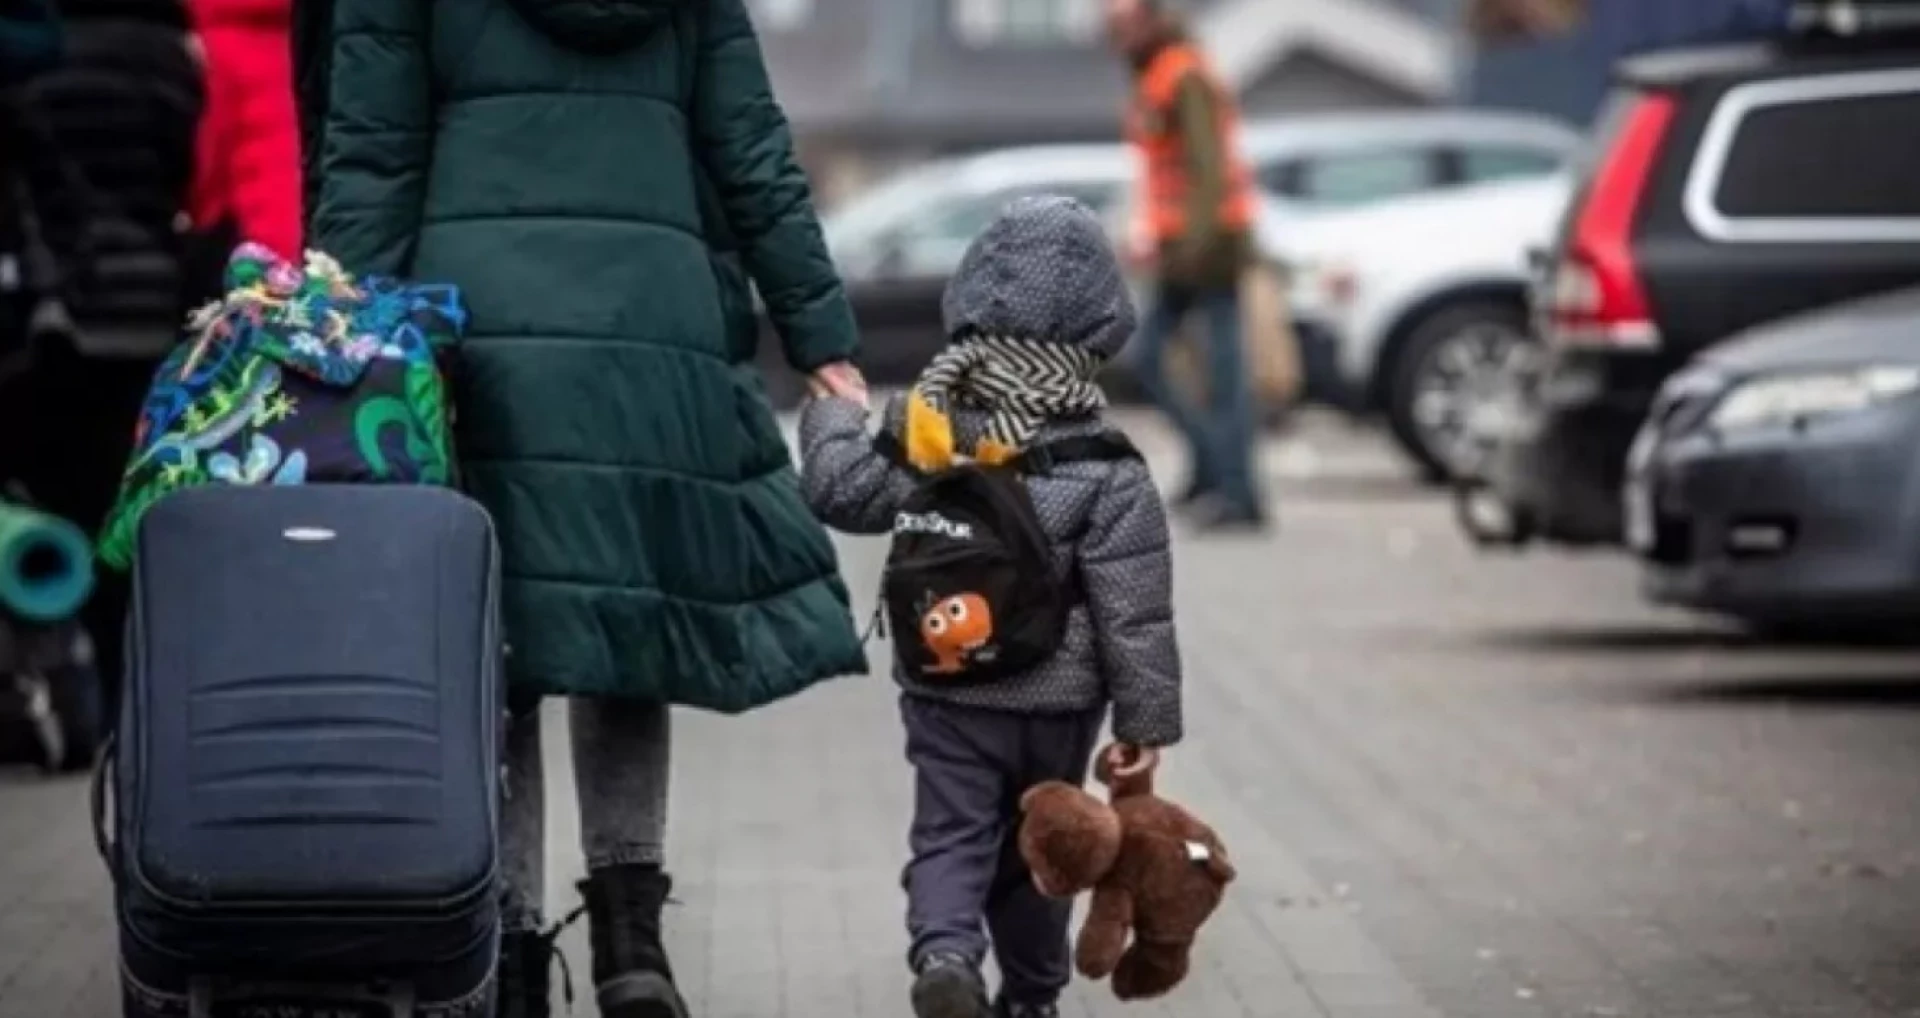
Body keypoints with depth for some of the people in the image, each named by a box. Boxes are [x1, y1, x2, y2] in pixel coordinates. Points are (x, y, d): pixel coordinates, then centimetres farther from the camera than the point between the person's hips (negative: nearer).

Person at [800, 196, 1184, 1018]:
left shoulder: (923, 426, -9)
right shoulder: (1107, 469, -14)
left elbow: (841, 492, 0)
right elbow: (1134, 610, -13)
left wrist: (835, 413, 19)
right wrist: (1146, 719, -5)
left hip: (943, 688, 1)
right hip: (1059, 697, -1)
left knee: (950, 832, 5)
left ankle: (943, 952, -22)